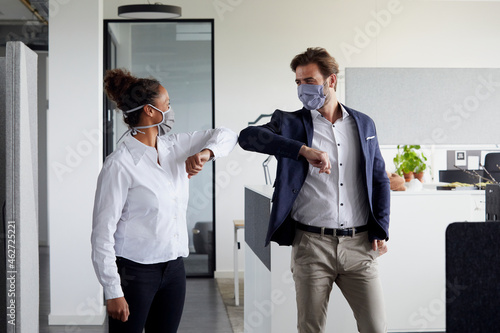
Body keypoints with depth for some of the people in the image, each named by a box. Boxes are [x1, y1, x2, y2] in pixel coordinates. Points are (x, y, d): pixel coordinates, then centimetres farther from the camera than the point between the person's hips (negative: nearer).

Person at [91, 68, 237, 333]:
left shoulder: (174, 148, 6)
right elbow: (102, 234, -15)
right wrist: (113, 293, -16)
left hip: (174, 269, 7)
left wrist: (206, 152, -7)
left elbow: (227, 136, 16)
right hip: (135, 272, -6)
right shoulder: (119, 165, -14)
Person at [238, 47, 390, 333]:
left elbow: (380, 179, 17)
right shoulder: (291, 123, 1)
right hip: (311, 245, -2)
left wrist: (381, 231, 6)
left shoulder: (364, 125, 11)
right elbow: (248, 136, -19)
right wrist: (304, 150, -29)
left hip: (358, 245, 2)